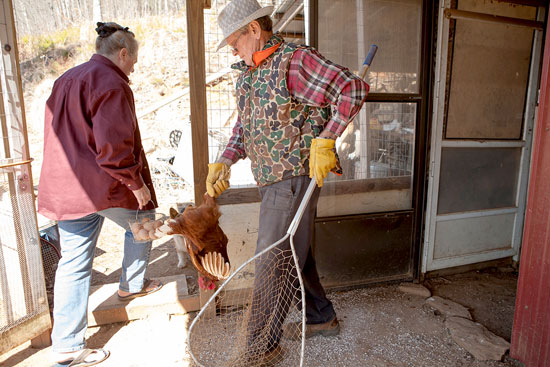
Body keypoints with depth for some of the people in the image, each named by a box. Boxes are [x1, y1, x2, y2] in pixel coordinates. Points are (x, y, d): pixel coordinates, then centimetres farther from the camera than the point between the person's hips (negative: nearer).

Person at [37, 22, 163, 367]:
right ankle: (132, 284, 38)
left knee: (73, 264, 11)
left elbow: (58, 136, 21)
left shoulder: (65, 80, 17)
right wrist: (136, 183, -13)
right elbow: (114, 147, -23)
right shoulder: (112, 84, -13)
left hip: (65, 189, 9)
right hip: (105, 186, -8)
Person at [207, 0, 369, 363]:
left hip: (295, 176, -9)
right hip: (273, 179, 9)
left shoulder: (295, 60, -13)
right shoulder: (247, 72, 15)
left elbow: (354, 89, -19)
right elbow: (244, 125, 21)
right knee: (294, 253, 19)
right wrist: (225, 161, 6)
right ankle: (322, 318, 39)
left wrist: (323, 142, -25)